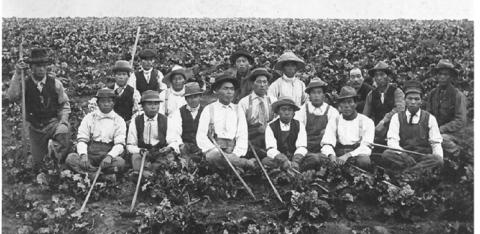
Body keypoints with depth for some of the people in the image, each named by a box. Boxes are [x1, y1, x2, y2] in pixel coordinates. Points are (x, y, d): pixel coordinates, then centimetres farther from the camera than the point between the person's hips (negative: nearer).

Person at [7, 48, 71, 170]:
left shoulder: (55, 83, -4)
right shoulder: (24, 83, -5)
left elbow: (64, 104, 5)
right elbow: (12, 96, -25)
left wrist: (62, 121, -9)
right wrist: (17, 74, -31)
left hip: (53, 123, -1)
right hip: (35, 128, 1)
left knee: (64, 131, -36)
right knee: (36, 163, 7)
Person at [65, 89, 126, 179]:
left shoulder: (119, 120, 6)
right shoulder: (89, 117, 10)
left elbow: (119, 144, -4)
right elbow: (81, 140, 2)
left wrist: (109, 156, -24)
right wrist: (83, 155, -19)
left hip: (109, 154, -2)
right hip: (90, 154, 2)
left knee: (120, 162, -34)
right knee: (70, 158, -28)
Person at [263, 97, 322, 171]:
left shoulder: (299, 125, 3)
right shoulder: (271, 127, -2)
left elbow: (301, 147, -9)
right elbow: (271, 150, -15)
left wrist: (295, 162, -30)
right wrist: (284, 161, -34)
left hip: (295, 159, 2)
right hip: (278, 160, -1)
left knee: (315, 158, -24)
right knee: (265, 162, -34)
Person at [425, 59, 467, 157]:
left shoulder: (458, 96, -6)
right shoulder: (432, 94, 8)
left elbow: (461, 122, -10)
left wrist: (440, 129, -18)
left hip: (452, 132, -4)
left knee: (442, 138, -37)